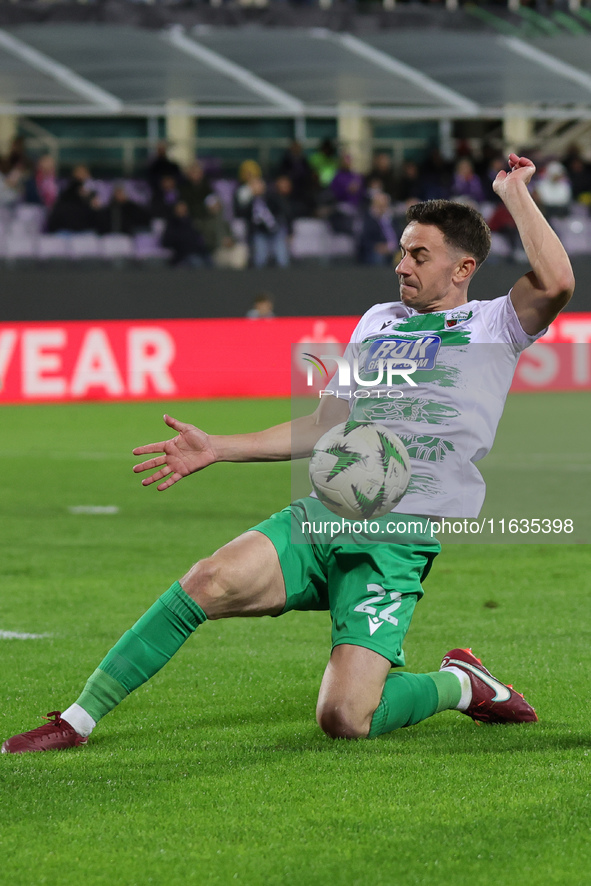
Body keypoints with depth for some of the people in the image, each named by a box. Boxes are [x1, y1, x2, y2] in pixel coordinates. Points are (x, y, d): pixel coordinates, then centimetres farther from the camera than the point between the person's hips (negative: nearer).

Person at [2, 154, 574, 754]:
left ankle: (458, 684, 11)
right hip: (321, 518, 5)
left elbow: (555, 282, -16)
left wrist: (512, 190, -6)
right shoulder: (377, 320, 22)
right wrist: (218, 449, 21)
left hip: (398, 544, -5)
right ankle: (78, 720, -17)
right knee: (212, 581, -24)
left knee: (344, 720, -20)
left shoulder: (494, 325, 6)